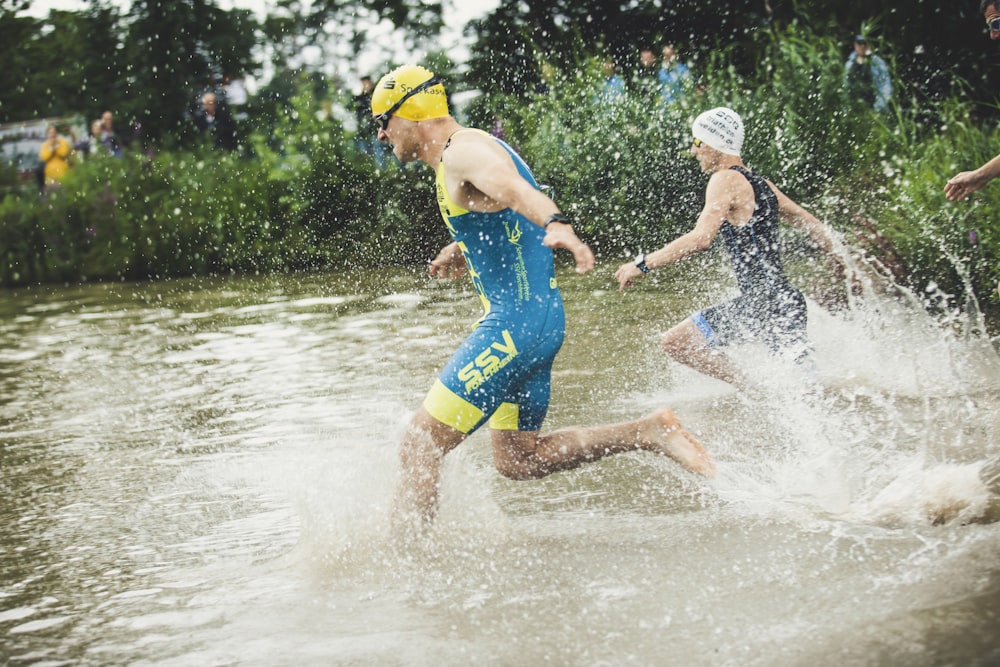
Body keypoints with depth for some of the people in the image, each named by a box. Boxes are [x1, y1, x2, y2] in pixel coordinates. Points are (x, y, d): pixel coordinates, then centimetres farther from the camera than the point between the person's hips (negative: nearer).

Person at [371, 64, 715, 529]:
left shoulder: (464, 151, -13)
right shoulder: (461, 155, 20)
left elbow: (516, 189, -36)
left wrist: (557, 226, -55)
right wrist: (460, 255, 17)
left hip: (516, 324, -11)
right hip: (534, 319, 11)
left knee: (419, 446, -9)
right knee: (519, 461, 16)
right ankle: (651, 432, 13)